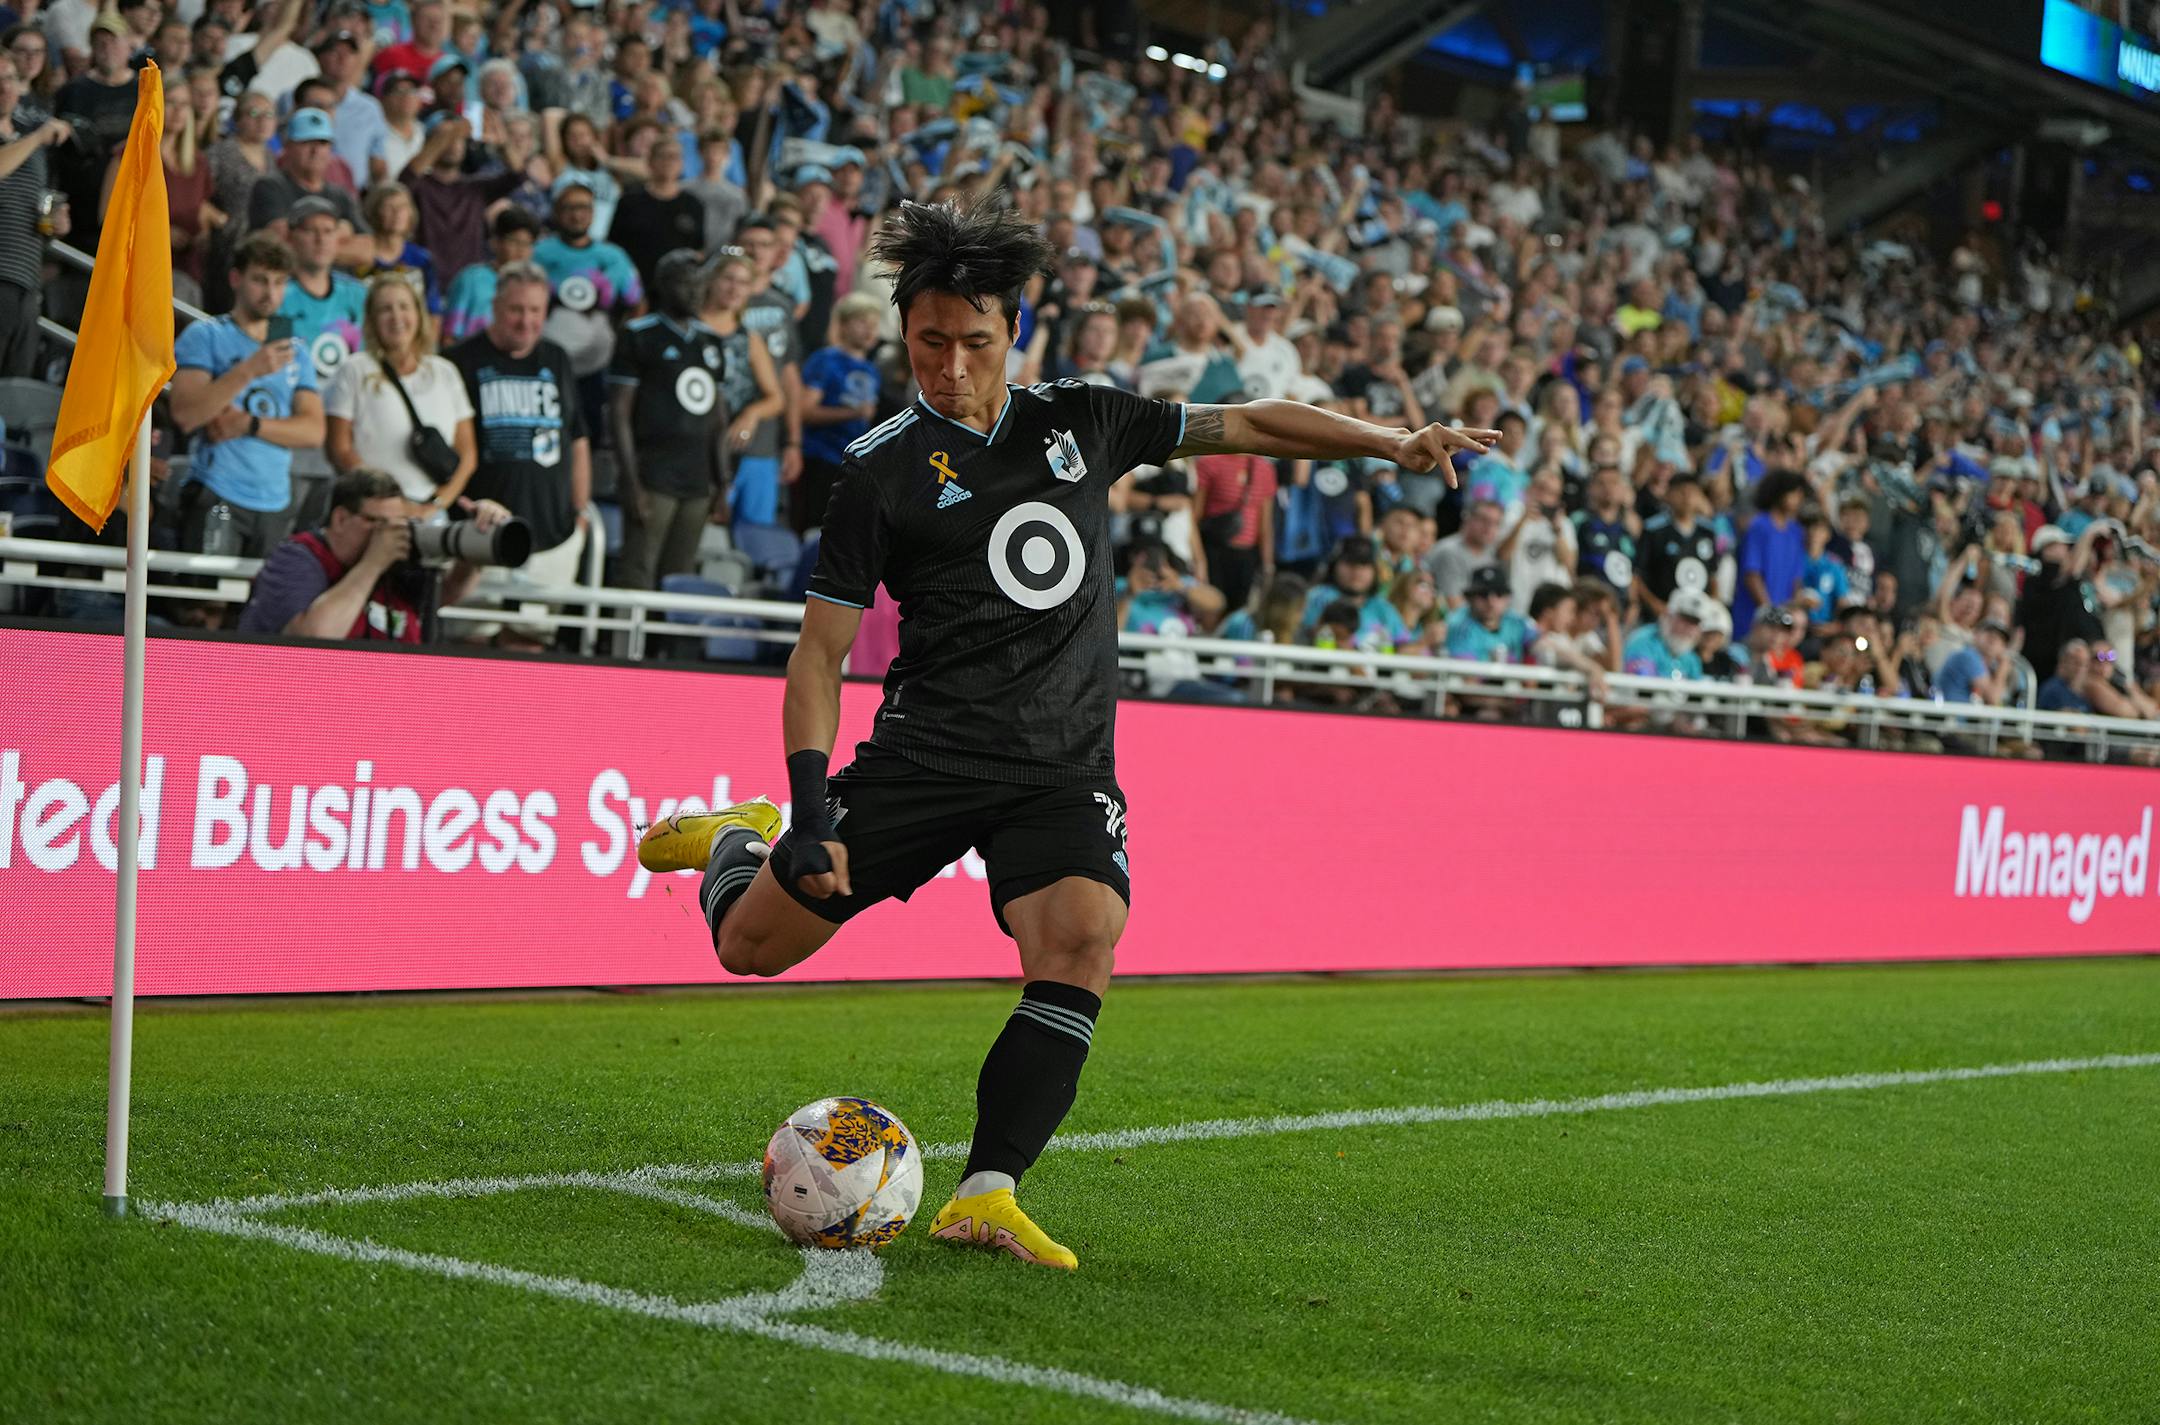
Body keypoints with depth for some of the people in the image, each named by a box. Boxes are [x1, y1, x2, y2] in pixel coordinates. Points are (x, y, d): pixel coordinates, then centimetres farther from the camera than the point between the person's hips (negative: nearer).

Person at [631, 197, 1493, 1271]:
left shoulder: (1079, 423, 10)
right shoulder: (883, 468, -2)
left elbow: (1247, 424, 18)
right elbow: (820, 650, -1)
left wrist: (1394, 443, 7)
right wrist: (811, 811, -12)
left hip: (1064, 770, 2)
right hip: (925, 752, -2)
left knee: (1081, 943, -24)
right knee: (752, 943, -1)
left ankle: (986, 1195, -22)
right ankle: (742, 842, 35)